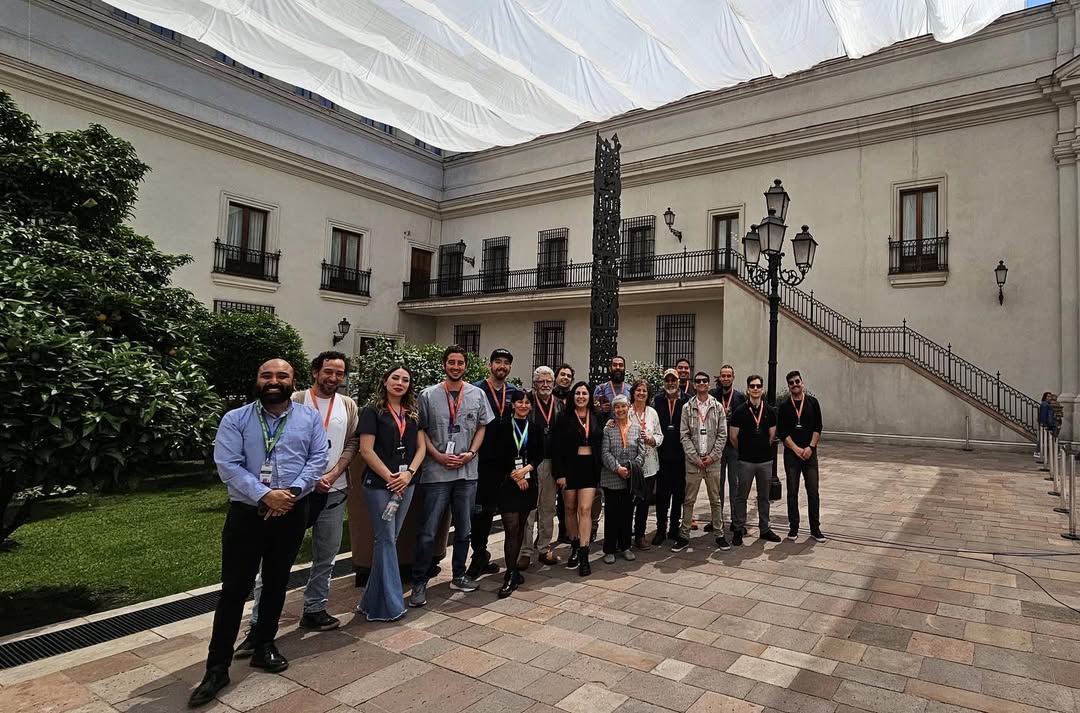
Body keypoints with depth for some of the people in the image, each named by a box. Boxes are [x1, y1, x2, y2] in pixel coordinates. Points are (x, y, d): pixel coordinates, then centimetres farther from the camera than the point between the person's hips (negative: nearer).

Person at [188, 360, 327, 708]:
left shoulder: (310, 418, 3)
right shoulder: (235, 419, -3)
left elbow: (317, 459, -2)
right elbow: (227, 465, -11)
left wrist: (292, 491, -17)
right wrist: (265, 495, -21)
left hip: (292, 514, 2)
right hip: (246, 513, -2)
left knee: (276, 584, 16)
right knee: (234, 589, 2)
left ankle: (264, 645, 35)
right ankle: (217, 668, 13)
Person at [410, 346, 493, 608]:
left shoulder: (477, 394, 4)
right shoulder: (428, 395, -2)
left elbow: (482, 426, 9)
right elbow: (420, 430, 0)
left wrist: (471, 453, -6)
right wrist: (438, 456, -11)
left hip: (467, 471, 3)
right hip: (436, 472, -3)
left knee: (463, 529, 15)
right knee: (428, 532, -1)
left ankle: (459, 576, 31)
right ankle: (419, 583, 11)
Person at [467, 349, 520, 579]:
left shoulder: (513, 392, 9)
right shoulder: (476, 390, -6)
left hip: (502, 460, 5)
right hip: (480, 459, -5)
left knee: (490, 508, 14)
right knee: (478, 508, 0)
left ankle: (481, 555, 27)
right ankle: (479, 556, 12)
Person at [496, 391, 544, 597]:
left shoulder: (535, 430, 10)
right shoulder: (503, 428, 2)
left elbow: (539, 455, 4)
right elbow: (500, 456, -3)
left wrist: (526, 469, -13)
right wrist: (515, 476, -10)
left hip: (529, 483, 3)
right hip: (508, 483, -3)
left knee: (520, 527, 9)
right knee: (511, 529, -9)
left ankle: (512, 569, 21)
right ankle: (512, 575, -6)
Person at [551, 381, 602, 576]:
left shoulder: (595, 419, 7)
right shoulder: (564, 419, -3)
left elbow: (600, 445, 10)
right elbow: (556, 448, -6)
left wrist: (599, 472, 5)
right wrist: (559, 473, -12)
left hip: (589, 467, 1)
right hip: (570, 467, -1)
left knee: (585, 509, -7)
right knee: (570, 509, 9)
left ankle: (584, 554, -5)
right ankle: (574, 547, 24)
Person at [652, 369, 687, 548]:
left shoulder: (686, 401, 0)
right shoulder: (657, 401, 4)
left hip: (680, 455, 0)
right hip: (662, 455, 0)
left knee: (679, 493, 9)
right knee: (662, 494, 6)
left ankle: (675, 528, 22)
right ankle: (661, 529, 16)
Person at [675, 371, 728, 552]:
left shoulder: (718, 407, 4)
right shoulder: (687, 407, 2)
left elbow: (722, 434, 2)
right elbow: (684, 435, -1)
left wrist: (712, 456, -7)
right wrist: (695, 457, -8)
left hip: (713, 461, 1)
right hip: (693, 461, -1)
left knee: (716, 500, 9)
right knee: (689, 500, 4)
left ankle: (719, 535, 20)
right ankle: (684, 536, 12)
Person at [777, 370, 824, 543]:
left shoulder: (812, 402, 4)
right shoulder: (784, 406, 3)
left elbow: (817, 428, 1)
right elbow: (781, 432, -1)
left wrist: (810, 447, -9)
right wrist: (796, 449, -10)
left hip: (810, 453, 0)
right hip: (791, 453, 0)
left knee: (813, 491, 1)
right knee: (792, 492, 4)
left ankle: (815, 528, 10)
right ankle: (793, 527, 13)